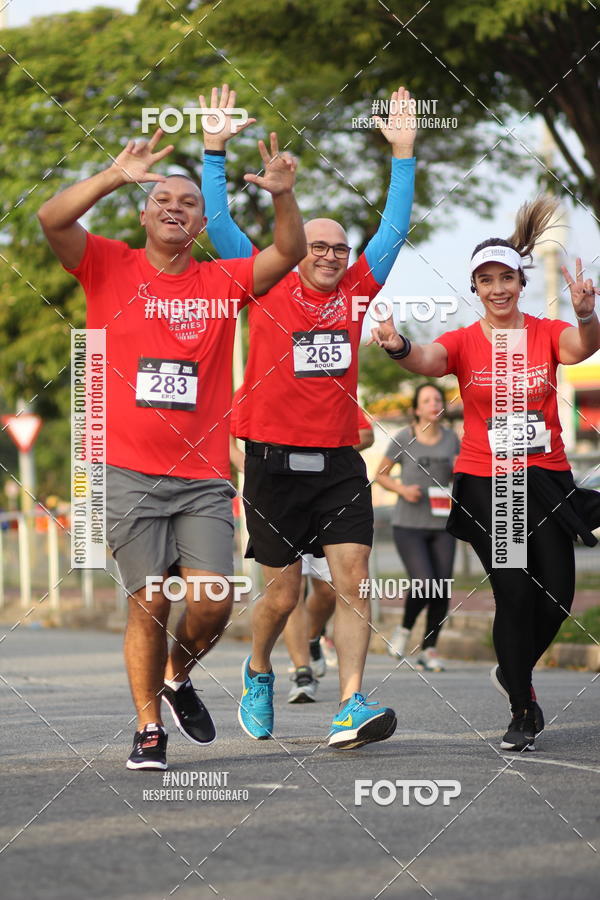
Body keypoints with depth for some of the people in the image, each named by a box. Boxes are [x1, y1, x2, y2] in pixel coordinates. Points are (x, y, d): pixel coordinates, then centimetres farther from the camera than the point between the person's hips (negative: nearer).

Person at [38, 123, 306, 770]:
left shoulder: (223, 281, 11)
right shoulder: (110, 267, 4)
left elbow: (288, 254, 1)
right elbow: (52, 219, -10)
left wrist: (283, 197, -17)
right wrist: (116, 176, -22)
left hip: (203, 478, 2)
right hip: (130, 474, -2)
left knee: (212, 601, -8)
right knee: (150, 601, -6)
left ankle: (176, 675, 24)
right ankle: (148, 728, 9)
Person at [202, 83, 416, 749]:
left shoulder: (356, 291, 9)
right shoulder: (267, 288, 3)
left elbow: (394, 228, 10)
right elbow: (218, 224, 0)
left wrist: (402, 153, 6)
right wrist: (215, 150, -3)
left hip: (338, 462, 2)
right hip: (274, 462, -2)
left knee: (352, 581, -10)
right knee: (282, 594, 5)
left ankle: (351, 707, -13)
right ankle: (258, 672, 33)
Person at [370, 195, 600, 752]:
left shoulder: (547, 333, 1)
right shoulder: (464, 342, 0)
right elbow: (428, 360, -21)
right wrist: (399, 347, -45)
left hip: (547, 479, 2)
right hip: (485, 482, -2)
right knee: (514, 592, -10)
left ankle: (513, 671, 29)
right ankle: (522, 712, 3)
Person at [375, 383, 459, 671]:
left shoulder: (451, 438, 5)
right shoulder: (403, 438, -5)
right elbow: (380, 475, 5)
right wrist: (402, 489, -13)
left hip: (441, 525, 4)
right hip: (408, 525, -4)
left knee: (442, 592, -3)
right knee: (423, 585, -18)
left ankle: (428, 651, 13)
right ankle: (404, 630, 11)